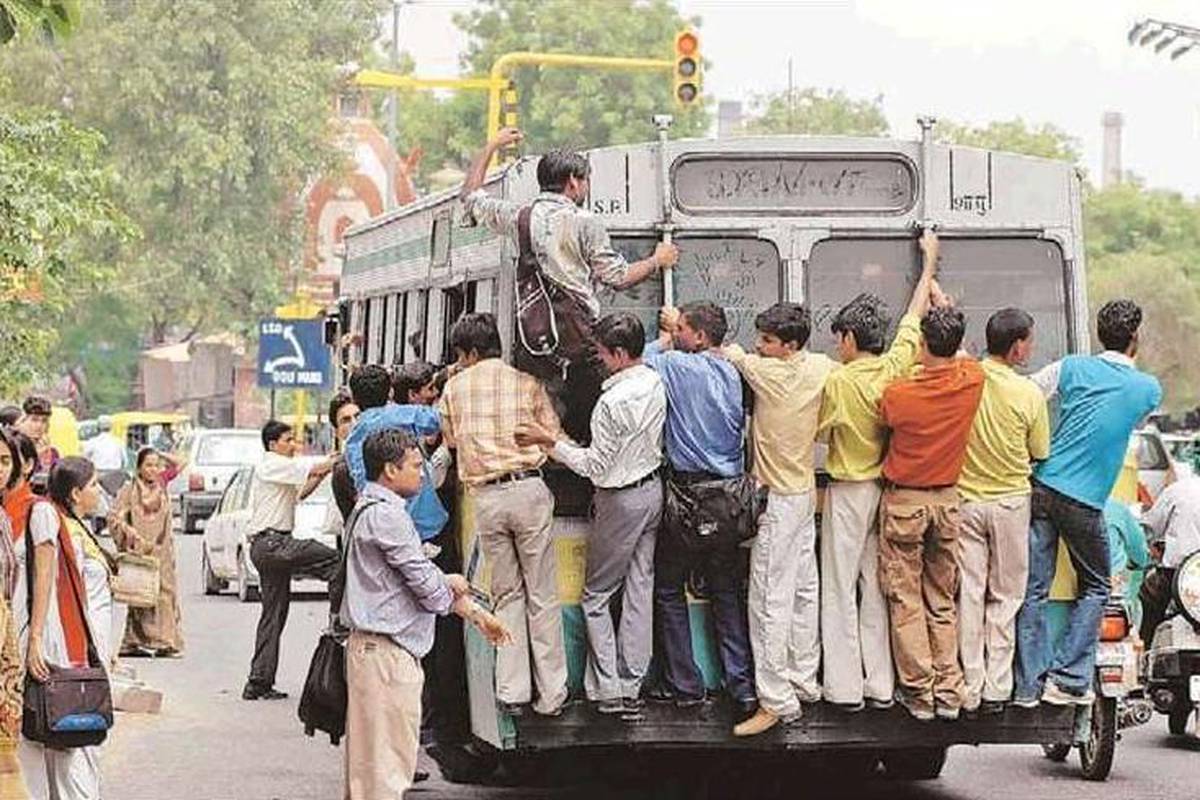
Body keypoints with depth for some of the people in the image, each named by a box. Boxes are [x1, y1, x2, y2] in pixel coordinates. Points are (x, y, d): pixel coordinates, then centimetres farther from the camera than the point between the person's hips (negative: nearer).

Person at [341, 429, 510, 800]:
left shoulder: (372, 510, 18)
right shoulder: (385, 516, -16)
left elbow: (426, 579, 22)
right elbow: (430, 590, -17)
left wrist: (477, 614, 21)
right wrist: (453, 586, 6)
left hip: (373, 648, 11)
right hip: (386, 653, -11)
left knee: (367, 762, 13)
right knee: (388, 760, -8)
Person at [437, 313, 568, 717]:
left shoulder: (454, 388, 7)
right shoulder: (528, 383, 2)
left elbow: (451, 441, 17)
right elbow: (553, 438, 5)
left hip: (485, 498, 1)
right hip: (528, 490, -1)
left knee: (507, 594, 12)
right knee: (542, 594, 4)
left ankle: (511, 691, 7)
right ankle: (551, 694, 4)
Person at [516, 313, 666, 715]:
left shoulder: (613, 402, -26)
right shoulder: (656, 384, -1)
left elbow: (597, 466, -20)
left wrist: (549, 442, -15)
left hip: (622, 500, -8)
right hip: (653, 489, 8)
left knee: (596, 596, 4)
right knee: (640, 590, 11)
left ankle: (608, 689, 1)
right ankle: (632, 685, 15)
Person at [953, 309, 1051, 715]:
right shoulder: (1029, 394, -12)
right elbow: (1039, 454, 0)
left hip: (964, 499, 1)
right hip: (1010, 501, -1)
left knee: (969, 594, 5)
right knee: (1005, 597, 9)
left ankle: (969, 690, 5)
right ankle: (996, 689, 7)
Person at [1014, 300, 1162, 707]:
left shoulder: (1073, 368, 3)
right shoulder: (1148, 390, 2)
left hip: (1043, 487, 2)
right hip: (1085, 503, -2)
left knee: (1033, 589, 5)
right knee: (1095, 589, 16)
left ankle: (1029, 684, 4)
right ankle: (1068, 679, 7)